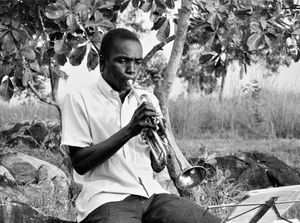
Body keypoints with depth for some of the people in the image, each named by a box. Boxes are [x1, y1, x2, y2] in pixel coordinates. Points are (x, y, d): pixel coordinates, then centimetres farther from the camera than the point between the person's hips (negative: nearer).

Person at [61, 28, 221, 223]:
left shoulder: (148, 100, 17)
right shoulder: (79, 99, 1)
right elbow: (79, 163, -8)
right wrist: (129, 130, -15)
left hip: (151, 192, 5)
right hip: (108, 198, -5)